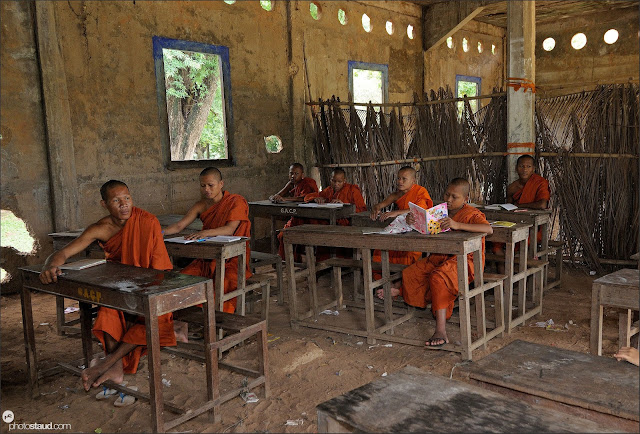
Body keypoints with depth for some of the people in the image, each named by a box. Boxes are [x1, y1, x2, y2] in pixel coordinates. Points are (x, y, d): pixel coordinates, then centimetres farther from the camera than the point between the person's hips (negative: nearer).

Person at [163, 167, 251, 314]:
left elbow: (230, 229, -22)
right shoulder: (201, 206, 9)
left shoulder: (236, 202, -7)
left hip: (233, 259, -6)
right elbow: (179, 225, 0)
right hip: (208, 258, 6)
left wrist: (206, 233, -39)